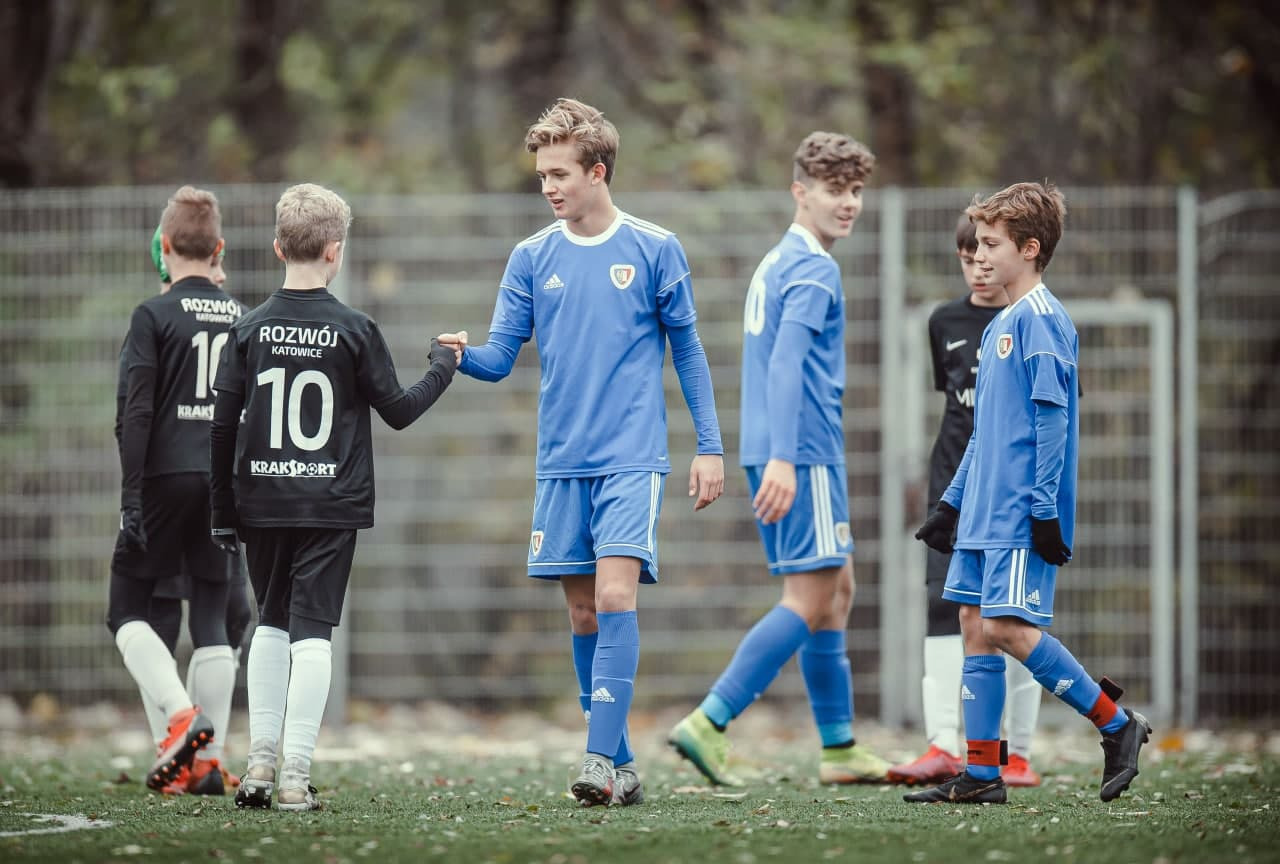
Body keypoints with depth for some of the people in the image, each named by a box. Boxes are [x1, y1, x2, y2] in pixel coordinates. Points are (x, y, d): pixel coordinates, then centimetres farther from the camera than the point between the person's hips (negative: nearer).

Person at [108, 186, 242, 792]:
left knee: (127, 611, 5)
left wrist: (131, 499, -11)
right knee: (212, 621, 8)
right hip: (224, 484, 5)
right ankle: (211, 758, 4)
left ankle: (181, 716, -16)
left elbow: (137, 415, -11)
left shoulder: (154, 316, -6)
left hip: (166, 477, -4)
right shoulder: (242, 319, 9)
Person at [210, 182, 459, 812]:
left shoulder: (249, 330, 0)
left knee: (271, 623, 17)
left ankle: (261, 764, 10)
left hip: (261, 501, 3)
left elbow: (222, 426, 1)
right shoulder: (355, 331, -6)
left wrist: (223, 511, 10)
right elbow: (398, 411, 0)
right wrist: (442, 368, 18)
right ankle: (296, 778, -8)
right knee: (313, 629, -1)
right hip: (332, 503, -2)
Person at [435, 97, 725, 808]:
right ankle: (622, 767, 12)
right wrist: (466, 355, -18)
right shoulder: (532, 258, 7)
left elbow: (686, 350, 5)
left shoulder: (654, 250, 0)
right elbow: (501, 356, 5)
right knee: (583, 613, 4)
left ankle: (601, 760, -21)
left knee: (615, 597, -17)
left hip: (632, 459, -4)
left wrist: (710, 447, 2)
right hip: (560, 463, 4)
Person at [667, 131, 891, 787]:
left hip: (778, 456, 10)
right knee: (810, 600, -9)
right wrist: (782, 459, -30)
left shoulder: (775, 264, 19)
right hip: (805, 456, -10)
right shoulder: (814, 270, -11)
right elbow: (786, 362, -22)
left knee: (835, 589, 15)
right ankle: (708, 724, -17)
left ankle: (839, 748, 18)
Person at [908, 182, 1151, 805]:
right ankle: (981, 775, 8)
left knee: (1008, 629, -14)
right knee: (975, 626, 6)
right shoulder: (1000, 325, 18)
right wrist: (953, 501, 23)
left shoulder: (1041, 320, -12)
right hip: (985, 508, 10)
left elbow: (1051, 418, -16)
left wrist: (1045, 509, -20)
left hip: (1022, 515, -10)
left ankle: (1117, 725, -3)